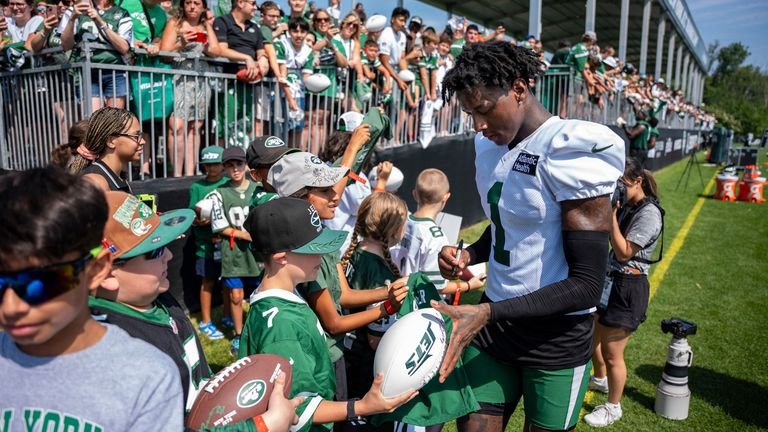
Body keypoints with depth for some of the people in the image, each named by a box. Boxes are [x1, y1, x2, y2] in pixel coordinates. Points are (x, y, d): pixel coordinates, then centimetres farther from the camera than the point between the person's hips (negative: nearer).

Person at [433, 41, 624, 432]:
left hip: (555, 338, -6)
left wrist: (488, 313, -27)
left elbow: (586, 285, -21)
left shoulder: (572, 151, -19)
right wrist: (468, 255, -2)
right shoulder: (491, 145, 3)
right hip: (494, 322, 6)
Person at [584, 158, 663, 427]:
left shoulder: (649, 213, -19)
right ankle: (600, 379, 49)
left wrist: (611, 215, -23)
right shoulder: (625, 206, 7)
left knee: (612, 353, 2)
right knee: (592, 335, 22)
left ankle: (613, 407, 23)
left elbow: (623, 253, -21)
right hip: (608, 280, 8)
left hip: (627, 288, -8)